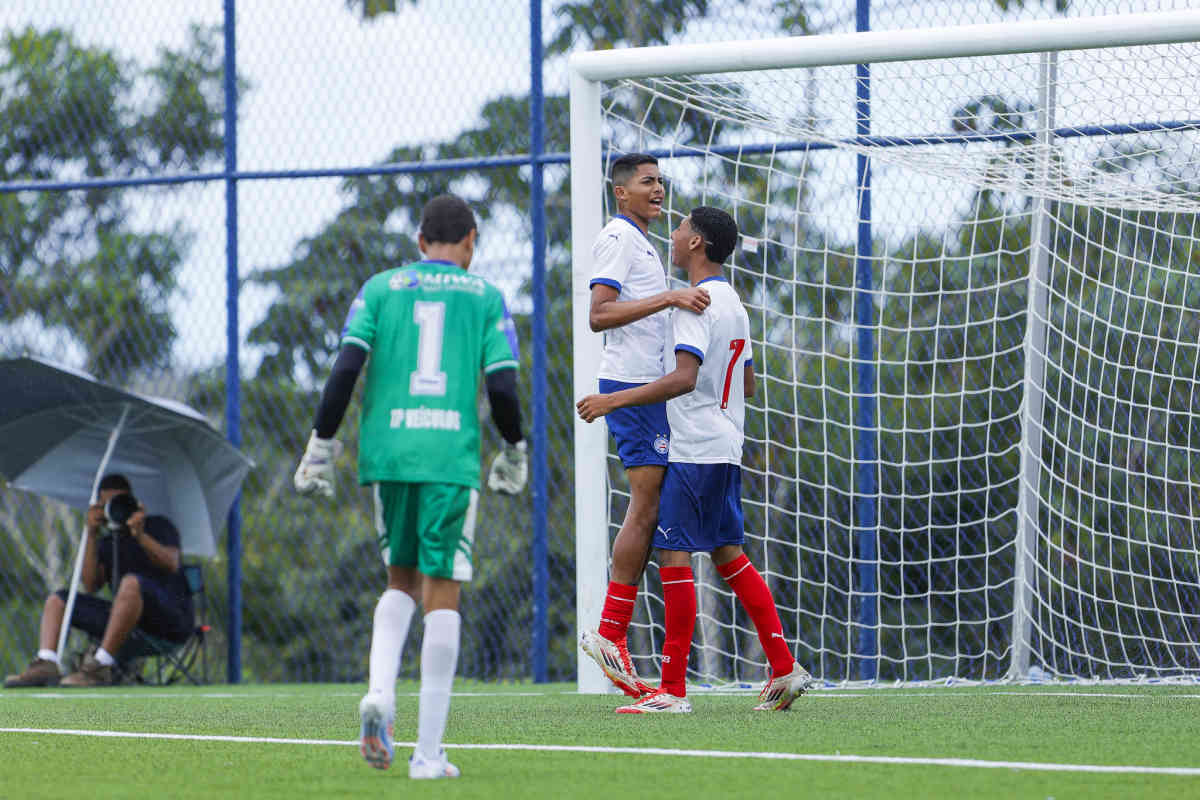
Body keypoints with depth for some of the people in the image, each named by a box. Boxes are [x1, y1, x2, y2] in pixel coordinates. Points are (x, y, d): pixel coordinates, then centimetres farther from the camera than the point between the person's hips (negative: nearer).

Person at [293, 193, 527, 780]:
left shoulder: (381, 288, 11)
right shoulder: (485, 297, 8)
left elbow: (346, 368, 0)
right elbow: (502, 386, 0)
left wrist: (321, 446, 5)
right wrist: (513, 452, 16)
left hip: (387, 452, 2)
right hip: (452, 456, -2)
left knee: (402, 580, 20)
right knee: (442, 595, 1)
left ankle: (380, 691, -8)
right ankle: (429, 752, -3)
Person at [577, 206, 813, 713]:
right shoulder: (733, 303, 16)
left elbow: (684, 378, -25)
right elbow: (746, 385, 23)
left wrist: (615, 400, -25)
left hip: (695, 452, -10)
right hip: (726, 448, 10)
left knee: (674, 557, -8)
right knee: (728, 556, 13)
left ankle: (673, 690, -9)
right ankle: (784, 670, 11)